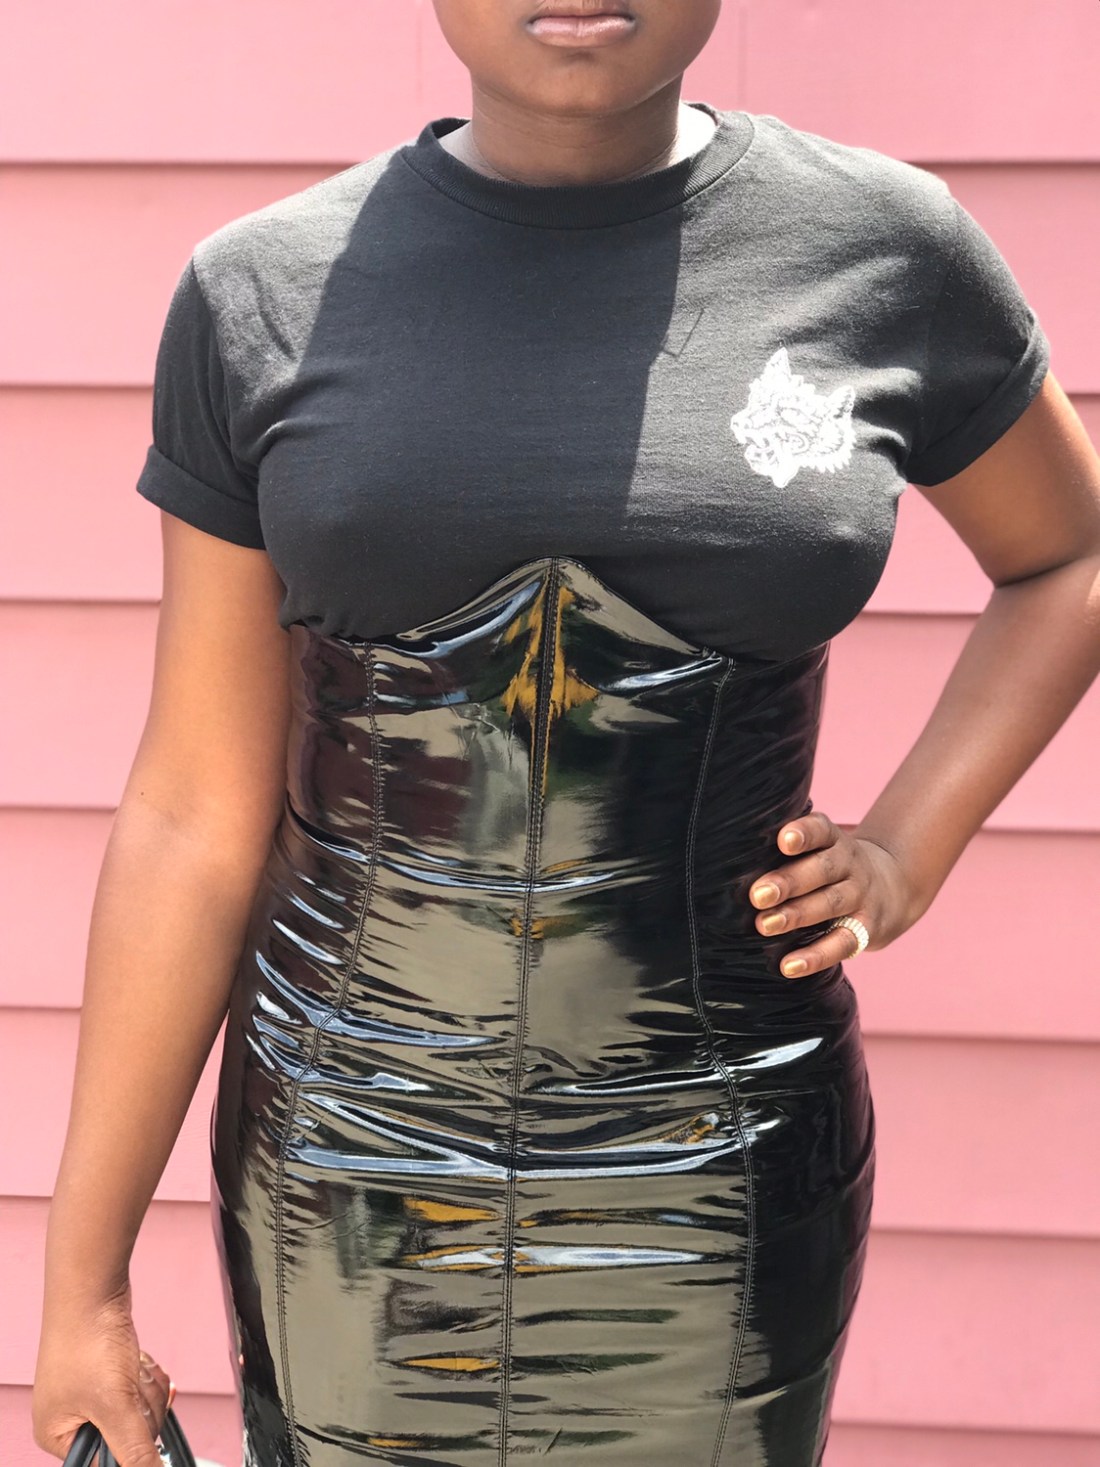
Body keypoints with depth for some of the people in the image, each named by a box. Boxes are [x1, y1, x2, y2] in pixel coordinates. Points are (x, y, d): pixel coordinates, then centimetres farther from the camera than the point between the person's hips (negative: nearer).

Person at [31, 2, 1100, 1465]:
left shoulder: (884, 250, -7)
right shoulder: (267, 292, -7)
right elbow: (197, 821, -4)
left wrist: (908, 852, -2)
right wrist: (81, 1282, -1)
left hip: (711, 1180, 0)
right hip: (351, 1175, 1)